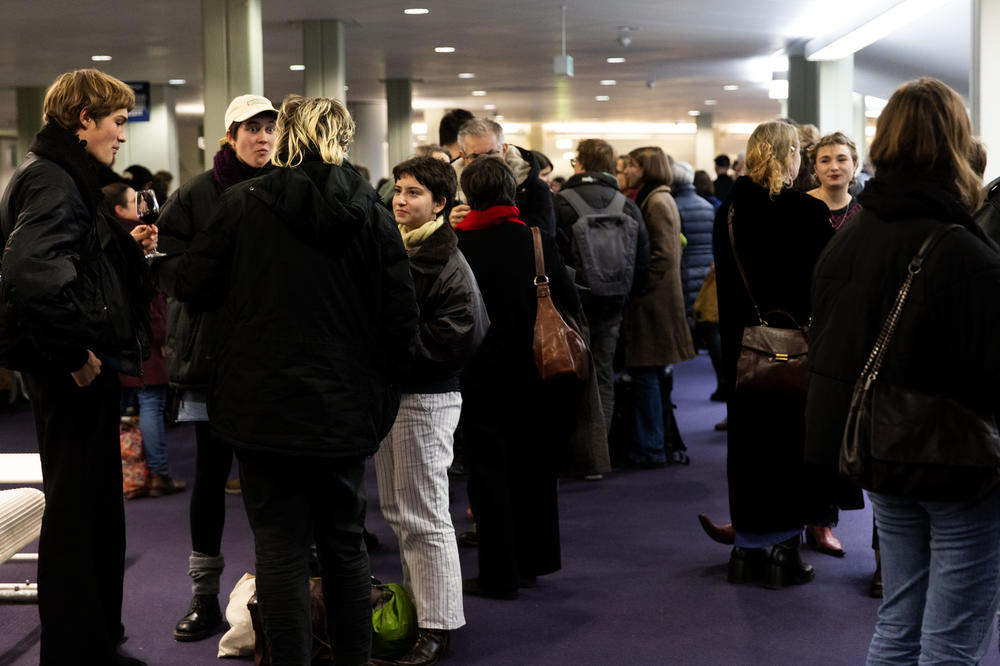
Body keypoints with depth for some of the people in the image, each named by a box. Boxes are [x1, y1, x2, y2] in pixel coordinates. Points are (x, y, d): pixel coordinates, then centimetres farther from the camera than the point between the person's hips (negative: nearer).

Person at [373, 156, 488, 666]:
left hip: (426, 400, -8)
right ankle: (413, 609, 27)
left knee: (424, 517, -3)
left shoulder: (449, 267, -12)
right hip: (386, 394, 8)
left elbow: (454, 339, -19)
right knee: (397, 512, 15)